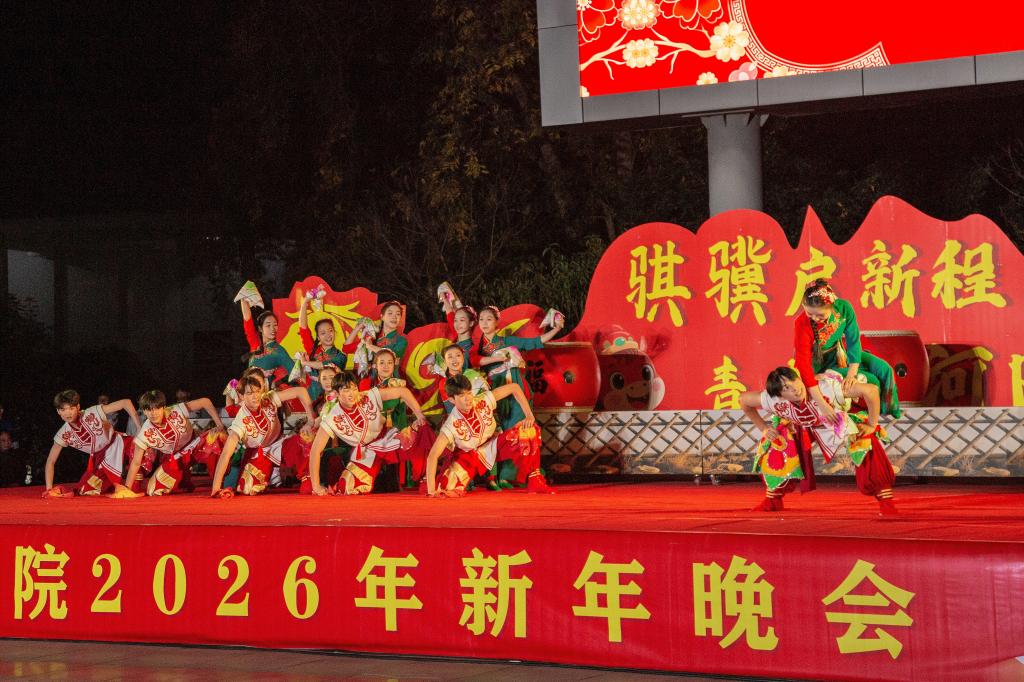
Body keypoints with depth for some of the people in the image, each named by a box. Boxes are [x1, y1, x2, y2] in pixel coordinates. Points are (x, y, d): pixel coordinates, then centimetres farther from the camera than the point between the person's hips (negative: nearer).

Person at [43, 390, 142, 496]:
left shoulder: (93, 413, -22)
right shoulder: (64, 435, -10)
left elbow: (126, 402, -23)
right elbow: (50, 461, -3)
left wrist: (140, 429, -27)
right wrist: (49, 489, -13)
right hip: (100, 458, 5)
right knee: (84, 491, -8)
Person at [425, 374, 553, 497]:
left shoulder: (484, 401, -22)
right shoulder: (451, 425, -28)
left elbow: (514, 387, -11)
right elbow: (432, 456, -31)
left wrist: (529, 416, -19)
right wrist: (431, 490, -39)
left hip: (494, 445, 2)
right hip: (469, 455, -2)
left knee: (529, 430, -23)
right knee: (447, 487, -28)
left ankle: (535, 482, -12)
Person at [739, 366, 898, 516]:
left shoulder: (827, 387, -44)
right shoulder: (774, 401, -33)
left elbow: (871, 390, -43)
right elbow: (744, 400, -15)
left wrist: (871, 425, -31)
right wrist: (764, 428, -9)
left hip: (841, 421, -3)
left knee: (868, 444, -25)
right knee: (776, 448, -12)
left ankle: (885, 500, -11)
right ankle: (772, 500, 11)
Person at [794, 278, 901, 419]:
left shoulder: (843, 308, -25)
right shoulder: (802, 324, -35)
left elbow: (853, 339, -19)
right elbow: (803, 364, -39)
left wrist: (852, 373, -31)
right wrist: (822, 404, -46)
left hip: (841, 354, 5)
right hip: (822, 366, -5)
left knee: (884, 369, -2)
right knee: (871, 381, -13)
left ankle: (890, 409, 24)